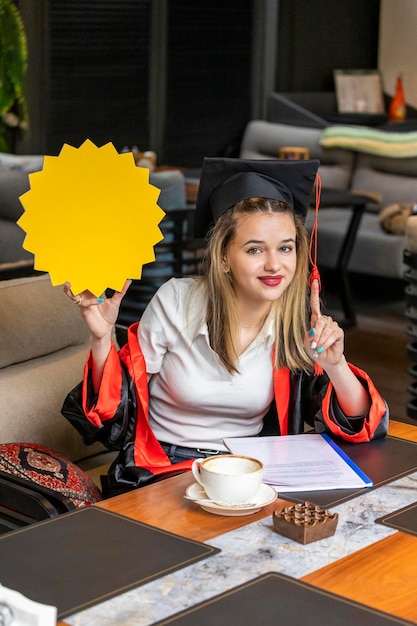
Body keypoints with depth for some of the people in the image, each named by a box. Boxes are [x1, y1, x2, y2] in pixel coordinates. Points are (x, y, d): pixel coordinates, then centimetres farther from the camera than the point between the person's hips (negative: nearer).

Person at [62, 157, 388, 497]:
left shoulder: (303, 318, -6)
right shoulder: (176, 301, -12)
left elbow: (360, 425, -6)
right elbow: (119, 403, -3)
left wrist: (334, 364, -24)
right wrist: (102, 338, -20)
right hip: (162, 471, -2)